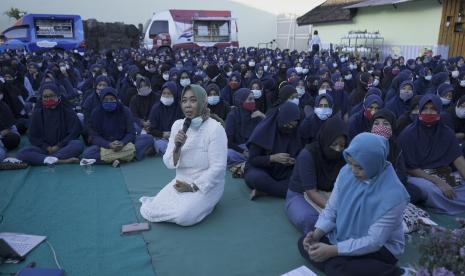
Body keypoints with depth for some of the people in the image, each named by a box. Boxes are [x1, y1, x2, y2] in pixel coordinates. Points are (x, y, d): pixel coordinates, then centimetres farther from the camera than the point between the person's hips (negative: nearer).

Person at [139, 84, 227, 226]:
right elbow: (169, 164, 1)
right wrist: (177, 147, -19)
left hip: (206, 184, -4)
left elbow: (218, 167, -18)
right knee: (148, 212, -10)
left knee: (184, 216, -28)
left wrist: (192, 187, -17)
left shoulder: (215, 128, -16)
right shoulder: (177, 125, 2)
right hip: (181, 181, 5)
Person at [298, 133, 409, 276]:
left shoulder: (393, 194, -29)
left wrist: (333, 250, -31)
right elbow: (331, 209, -3)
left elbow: (374, 241, -26)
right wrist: (317, 233, -20)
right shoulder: (346, 172, -12)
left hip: (381, 247, -6)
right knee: (304, 243, -7)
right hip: (344, 234, 6)